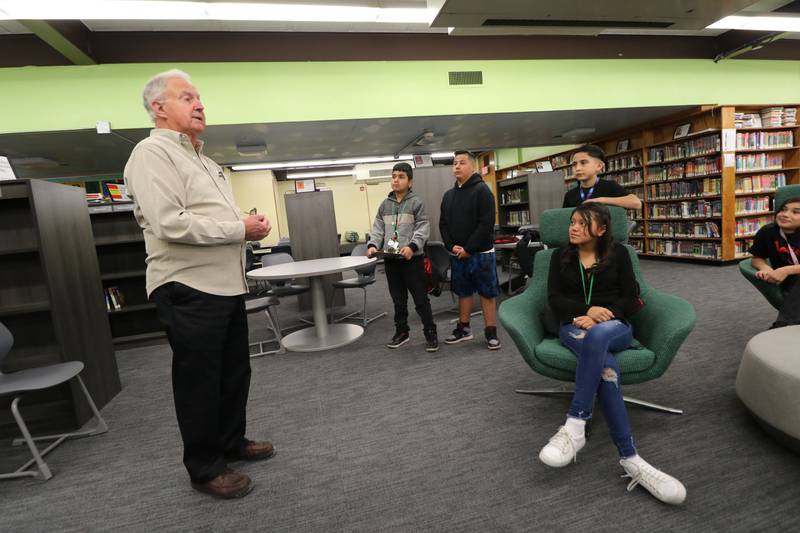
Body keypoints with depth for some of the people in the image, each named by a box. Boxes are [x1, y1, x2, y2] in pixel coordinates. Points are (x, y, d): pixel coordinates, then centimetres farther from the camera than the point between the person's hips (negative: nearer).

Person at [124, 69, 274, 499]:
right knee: (200, 381, 5)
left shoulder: (201, 160, 20)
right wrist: (240, 229, -17)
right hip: (189, 289, -9)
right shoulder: (153, 153, -10)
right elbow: (171, 224, -24)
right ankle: (204, 468, 24)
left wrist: (250, 226, 8)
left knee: (235, 371, 19)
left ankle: (231, 442, 38)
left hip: (226, 284, 9)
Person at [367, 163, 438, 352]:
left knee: (420, 299, 1)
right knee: (398, 299, 15)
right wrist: (373, 245, -7)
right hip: (390, 260, 5)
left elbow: (423, 229, -9)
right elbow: (378, 229, 11)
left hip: (412, 259, -5)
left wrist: (412, 246, -24)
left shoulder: (416, 202, -2)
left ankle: (430, 333, 14)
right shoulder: (385, 205, 12)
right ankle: (401, 331, 29)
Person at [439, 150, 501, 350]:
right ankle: (463, 328, 27)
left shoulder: (482, 190, -8)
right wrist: (451, 246, -5)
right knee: (463, 292, 14)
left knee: (486, 293, 1)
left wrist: (469, 249, -16)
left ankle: (491, 332, 12)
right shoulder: (448, 195, 12)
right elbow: (443, 224, 11)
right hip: (457, 255, 6)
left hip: (480, 253, -6)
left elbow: (486, 224, -16)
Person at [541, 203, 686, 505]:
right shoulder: (560, 256, 14)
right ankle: (630, 459, -35)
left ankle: (575, 425, -39)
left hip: (615, 326, 0)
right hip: (573, 327, 1)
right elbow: (554, 299, 4)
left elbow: (631, 299, 5)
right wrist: (586, 311, -14)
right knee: (605, 365, -35)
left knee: (597, 336, -41)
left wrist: (601, 315, -13)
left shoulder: (618, 253, 13)